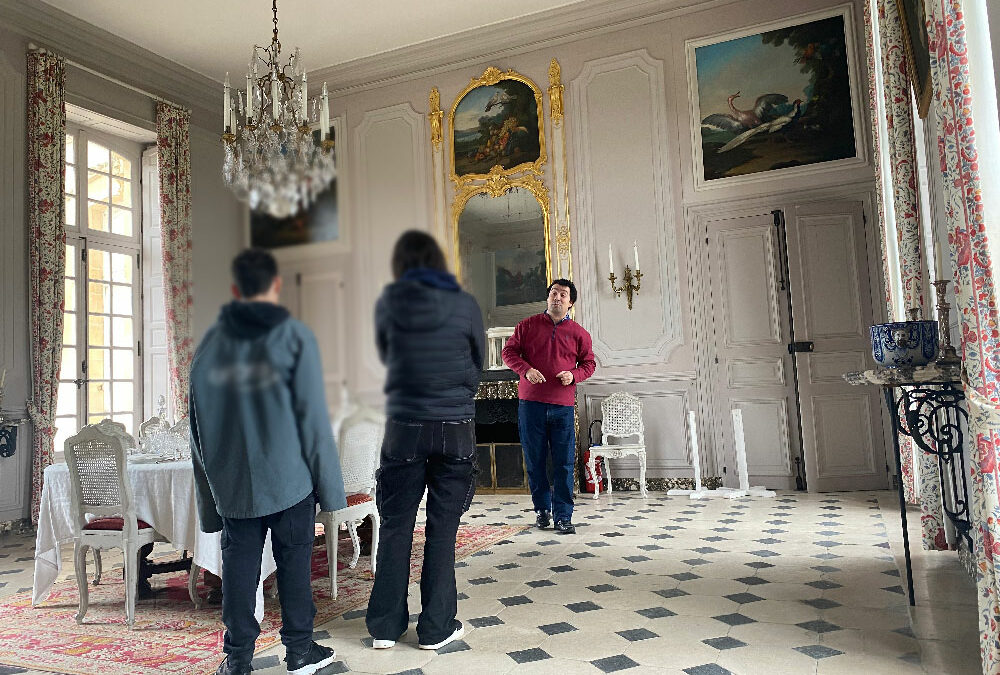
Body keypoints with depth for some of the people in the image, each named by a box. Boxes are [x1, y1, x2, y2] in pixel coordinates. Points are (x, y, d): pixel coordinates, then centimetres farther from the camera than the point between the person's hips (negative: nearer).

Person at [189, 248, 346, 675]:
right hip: (290, 480, -3)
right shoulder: (295, 336, -7)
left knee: (239, 567, 12)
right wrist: (329, 486, -3)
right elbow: (313, 416, -10)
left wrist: (209, 497, 16)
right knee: (294, 563, 9)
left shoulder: (209, 343, 4)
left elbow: (198, 425, 8)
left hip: (231, 484, 3)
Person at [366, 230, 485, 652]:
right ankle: (436, 628, 17)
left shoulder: (388, 304, -2)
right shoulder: (464, 304, -4)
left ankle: (384, 626, 21)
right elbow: (479, 361, 8)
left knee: (395, 526, 11)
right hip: (456, 429, 0)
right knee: (442, 529, 8)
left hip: (404, 427, 1)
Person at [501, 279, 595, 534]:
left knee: (564, 463, -1)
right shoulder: (528, 325, 7)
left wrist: (574, 375, -7)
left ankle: (563, 517, 7)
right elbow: (509, 351, 5)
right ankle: (542, 508, 24)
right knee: (535, 460, 7)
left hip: (563, 407, 0)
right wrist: (526, 370, -12)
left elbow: (588, 363, 14)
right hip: (531, 403, 0)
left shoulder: (579, 333, 8)